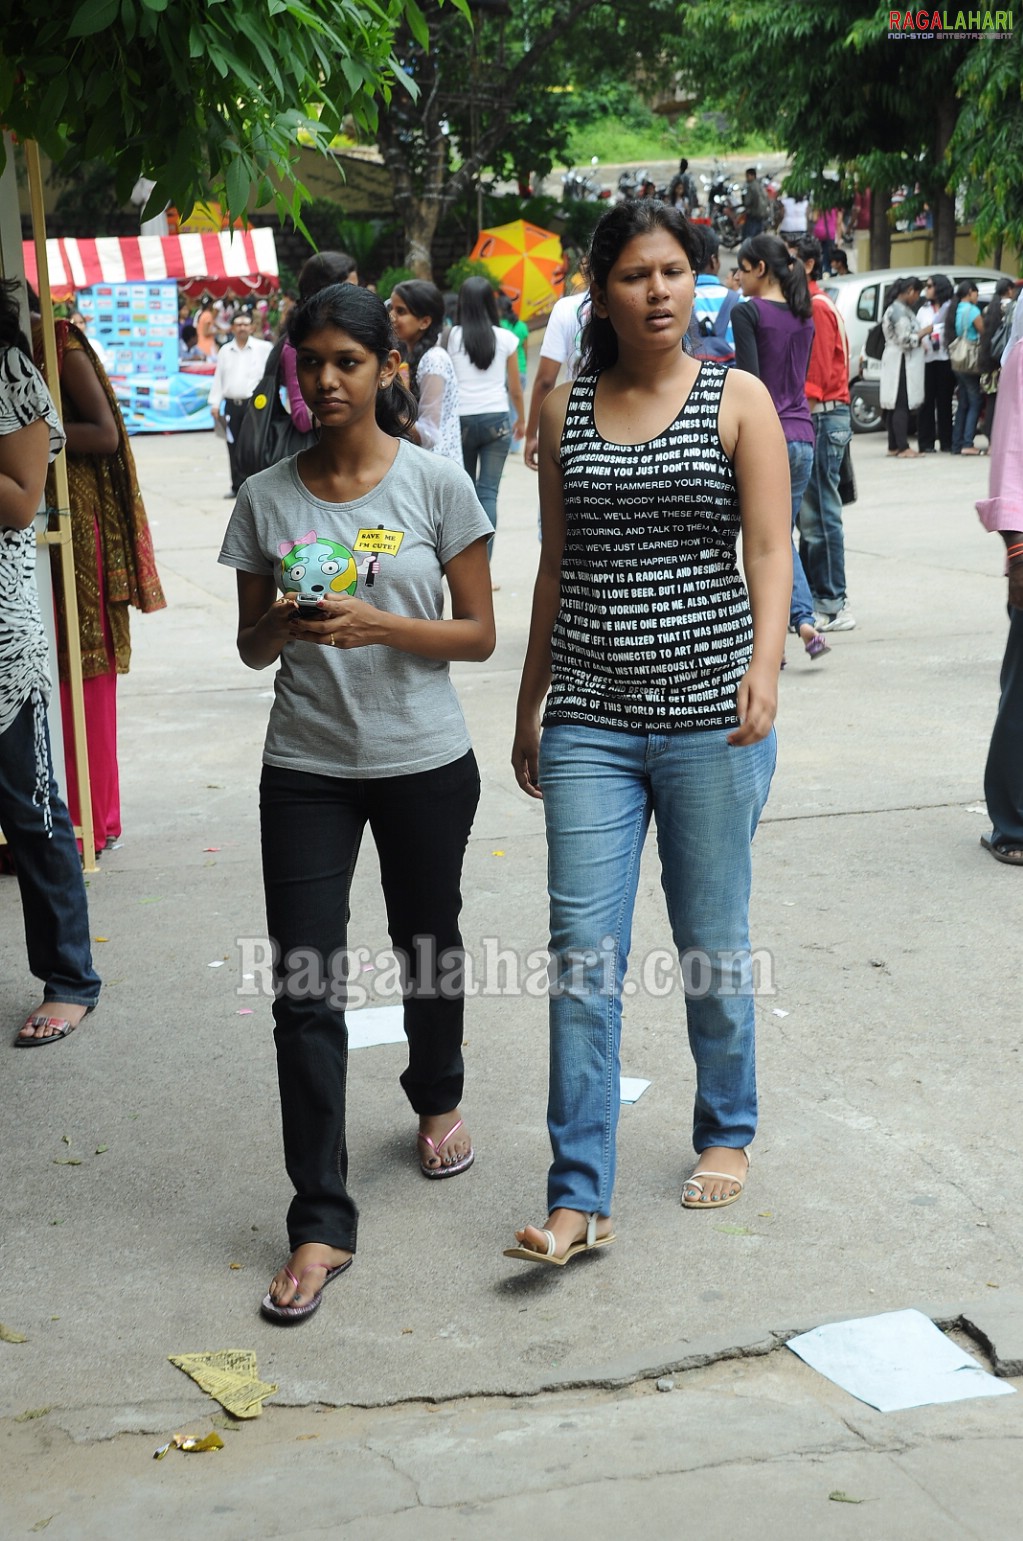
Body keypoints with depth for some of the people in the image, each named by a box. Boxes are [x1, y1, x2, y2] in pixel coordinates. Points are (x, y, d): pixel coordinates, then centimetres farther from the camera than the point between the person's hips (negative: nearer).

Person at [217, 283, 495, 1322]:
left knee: (427, 952, 18)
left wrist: (374, 625, -20)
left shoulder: (434, 483, -5)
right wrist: (283, 623, -16)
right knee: (304, 991, -4)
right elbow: (251, 647, 7)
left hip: (425, 765, -1)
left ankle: (437, 1099, 49)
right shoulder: (267, 497, 1)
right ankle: (320, 1224, 3)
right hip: (307, 768, 1)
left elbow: (478, 634, -4)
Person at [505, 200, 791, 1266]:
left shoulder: (737, 400, 1)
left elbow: (769, 550, -7)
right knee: (583, 955, -3)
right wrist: (529, 709, 16)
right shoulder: (565, 411, 9)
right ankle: (578, 1199, 2)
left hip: (710, 718, -2)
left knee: (713, 944, 10)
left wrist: (765, 663, -25)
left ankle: (726, 1133, 33)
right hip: (589, 720, 2)